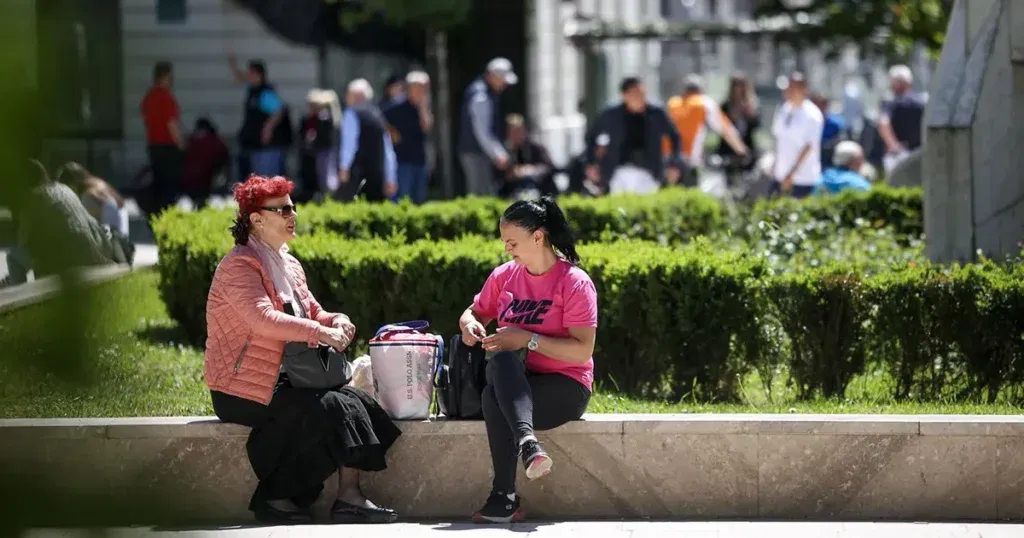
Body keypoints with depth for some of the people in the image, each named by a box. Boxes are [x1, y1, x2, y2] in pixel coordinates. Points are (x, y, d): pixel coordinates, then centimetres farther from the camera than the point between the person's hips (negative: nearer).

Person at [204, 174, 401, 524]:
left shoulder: (288, 265, 18)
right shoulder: (240, 266, -13)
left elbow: (313, 314, 21)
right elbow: (264, 319, -28)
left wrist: (338, 323, -3)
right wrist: (322, 333, -29)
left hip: (283, 380, 9)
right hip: (245, 390, -9)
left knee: (356, 402, -9)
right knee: (330, 408, -24)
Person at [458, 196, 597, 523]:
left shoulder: (575, 282, -9)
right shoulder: (504, 276, 8)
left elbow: (582, 351, -15)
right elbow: (474, 313, 22)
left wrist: (528, 339, -23)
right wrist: (469, 324, -4)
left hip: (565, 386, -5)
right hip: (515, 383, 5)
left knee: (495, 398, -33)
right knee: (501, 358, -33)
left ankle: (504, 498, -36)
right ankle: (527, 442, -50)